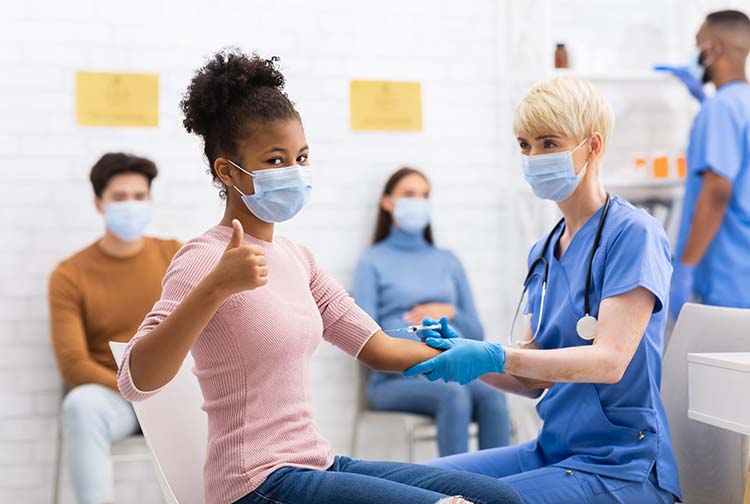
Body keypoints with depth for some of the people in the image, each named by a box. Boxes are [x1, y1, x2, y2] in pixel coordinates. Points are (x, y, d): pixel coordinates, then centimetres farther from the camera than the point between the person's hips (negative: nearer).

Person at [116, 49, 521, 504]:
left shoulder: (296, 258, 12)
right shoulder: (204, 260, -12)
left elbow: (379, 348, 14)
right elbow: (136, 381, -24)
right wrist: (216, 287, -37)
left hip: (318, 466, 8)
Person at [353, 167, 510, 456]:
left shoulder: (448, 261, 23)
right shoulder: (373, 262, 10)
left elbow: (476, 333, 21)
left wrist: (449, 313, 0)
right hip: (397, 379, -3)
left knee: (492, 395, -31)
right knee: (455, 395, -35)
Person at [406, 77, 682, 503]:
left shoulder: (633, 233, -11)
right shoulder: (544, 251, 12)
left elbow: (609, 361, -21)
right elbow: (530, 379, 10)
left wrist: (492, 357, -29)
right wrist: (460, 353, -9)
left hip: (621, 467, -7)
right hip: (553, 451, 7)